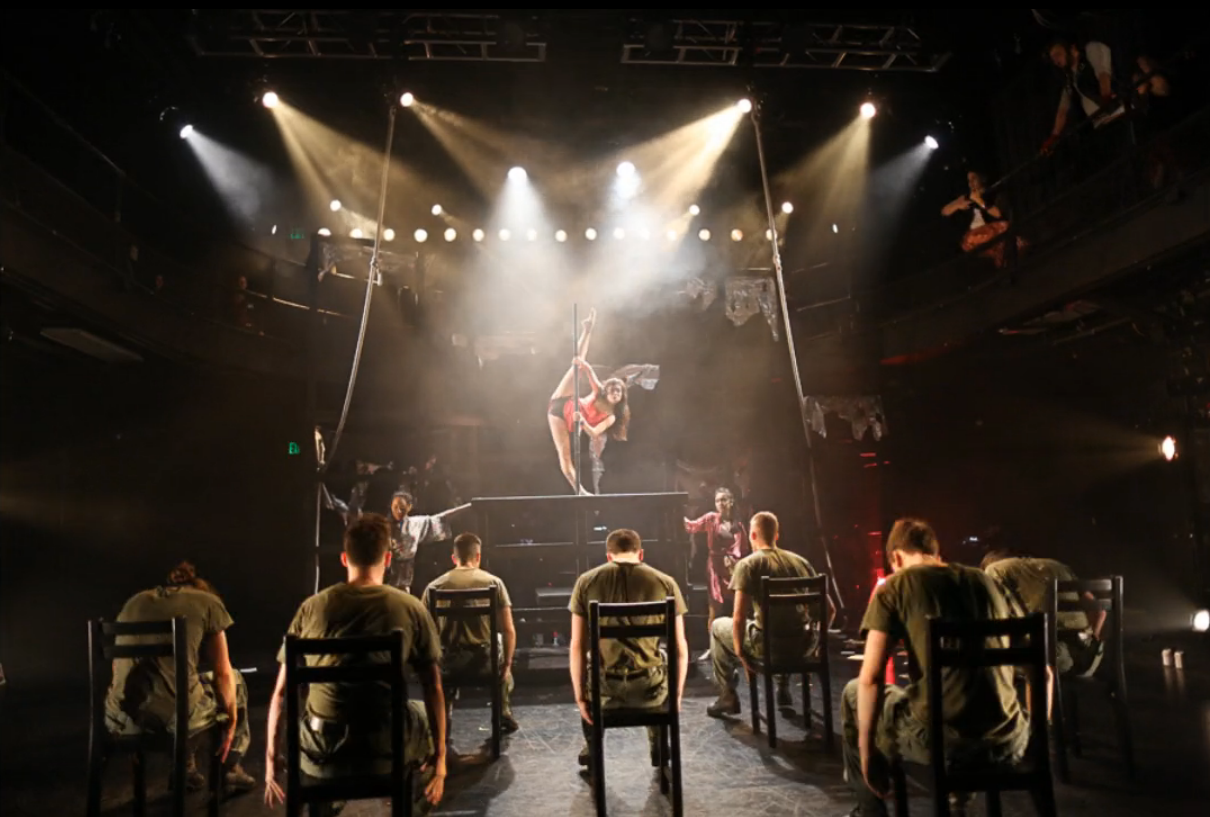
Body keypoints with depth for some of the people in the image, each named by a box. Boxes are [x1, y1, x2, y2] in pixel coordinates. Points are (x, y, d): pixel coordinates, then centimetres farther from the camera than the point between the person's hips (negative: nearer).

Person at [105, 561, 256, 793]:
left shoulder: (134, 601, 21)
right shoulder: (208, 602, 8)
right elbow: (223, 674, 8)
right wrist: (231, 721, 21)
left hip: (120, 718, 5)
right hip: (177, 715, -5)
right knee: (233, 680, 27)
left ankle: (184, 768, 38)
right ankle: (231, 768, 38)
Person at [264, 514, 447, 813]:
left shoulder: (311, 607, 1)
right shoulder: (412, 608, -3)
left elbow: (281, 693, 4)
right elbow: (434, 691, 0)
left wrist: (271, 763, 14)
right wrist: (440, 759, 9)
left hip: (321, 755, 2)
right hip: (385, 752, -1)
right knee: (425, 714, 31)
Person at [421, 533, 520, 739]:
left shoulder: (434, 586, -1)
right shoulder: (494, 582, -3)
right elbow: (509, 632, -3)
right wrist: (507, 664, 12)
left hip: (450, 660, 1)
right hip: (485, 658, -1)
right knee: (503, 644, 33)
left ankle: (444, 716, 28)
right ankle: (504, 713, 35)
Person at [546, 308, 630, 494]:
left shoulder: (610, 417, -6)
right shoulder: (598, 392, -5)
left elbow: (594, 433, -22)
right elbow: (588, 370, -18)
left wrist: (583, 422, -41)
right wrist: (582, 363, -40)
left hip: (569, 424, 1)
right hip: (561, 404, -1)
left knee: (565, 454, -12)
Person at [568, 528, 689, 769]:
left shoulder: (586, 582, 0)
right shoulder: (665, 582, -1)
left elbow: (577, 647, -1)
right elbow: (680, 649, 1)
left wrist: (579, 696, 9)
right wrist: (677, 694, 14)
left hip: (605, 688, 0)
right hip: (649, 687, 0)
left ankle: (592, 747, 48)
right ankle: (658, 747, 46)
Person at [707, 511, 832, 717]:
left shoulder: (748, 564, -6)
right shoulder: (801, 561, 8)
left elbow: (739, 617, -15)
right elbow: (829, 610, 10)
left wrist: (740, 653, -3)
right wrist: (815, 639, 22)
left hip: (768, 646, -5)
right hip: (803, 645, 5)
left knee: (718, 626, 22)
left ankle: (728, 698, 22)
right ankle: (784, 689, 38)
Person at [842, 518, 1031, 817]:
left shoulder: (894, 586, -1)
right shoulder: (986, 581, 14)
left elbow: (870, 679, -10)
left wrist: (866, 749, 0)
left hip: (940, 739, -5)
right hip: (1009, 739, 5)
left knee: (854, 695, 23)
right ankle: (961, 792, 42)